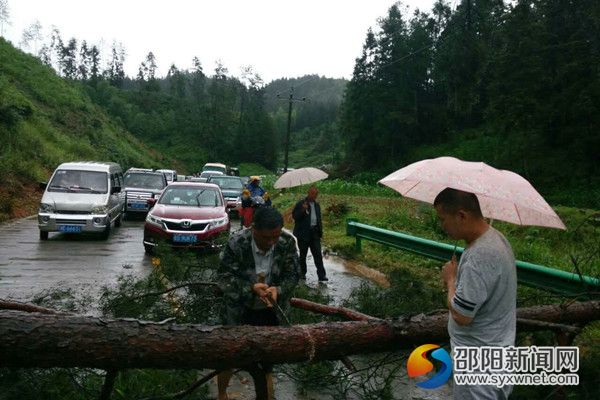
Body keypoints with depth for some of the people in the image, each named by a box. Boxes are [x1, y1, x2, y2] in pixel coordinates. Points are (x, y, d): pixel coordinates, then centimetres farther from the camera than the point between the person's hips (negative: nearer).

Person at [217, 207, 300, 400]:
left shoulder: (287, 242, -16)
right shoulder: (236, 243, -23)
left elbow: (292, 275, -9)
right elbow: (225, 278, -18)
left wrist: (277, 289, -29)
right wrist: (252, 288, -33)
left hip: (270, 312, 1)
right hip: (239, 311, -1)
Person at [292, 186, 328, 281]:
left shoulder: (317, 205, 13)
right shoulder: (300, 204, -6)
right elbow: (295, 216, -11)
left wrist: (320, 231, 15)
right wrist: (302, 210, -26)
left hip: (314, 233, 4)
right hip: (303, 233, -4)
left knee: (318, 254, -2)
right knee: (303, 254, 8)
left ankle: (321, 275, -2)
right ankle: (302, 273, 22)